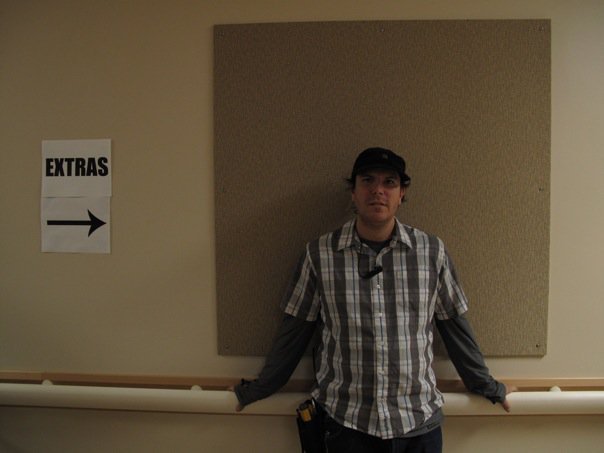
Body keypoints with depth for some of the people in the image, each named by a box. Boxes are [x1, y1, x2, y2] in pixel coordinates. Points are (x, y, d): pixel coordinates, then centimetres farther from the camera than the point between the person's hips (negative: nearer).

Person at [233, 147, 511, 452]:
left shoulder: (432, 252, -3)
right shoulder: (319, 254, -6)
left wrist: (486, 386, 13)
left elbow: (454, 325, 7)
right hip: (345, 422, -1)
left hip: (419, 421, 1)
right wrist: (259, 389, 7)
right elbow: (295, 330, 2)